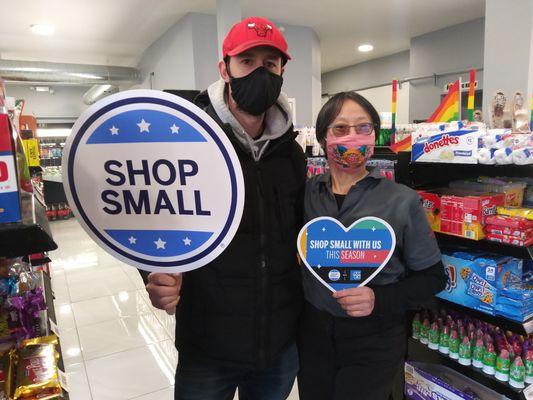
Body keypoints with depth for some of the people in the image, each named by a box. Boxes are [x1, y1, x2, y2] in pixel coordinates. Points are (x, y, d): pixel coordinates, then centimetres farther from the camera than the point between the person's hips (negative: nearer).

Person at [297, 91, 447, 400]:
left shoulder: (402, 201, -12)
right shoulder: (307, 193, -3)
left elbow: (432, 276, -5)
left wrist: (379, 299, -21)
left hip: (374, 341, -3)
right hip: (312, 331, 3)